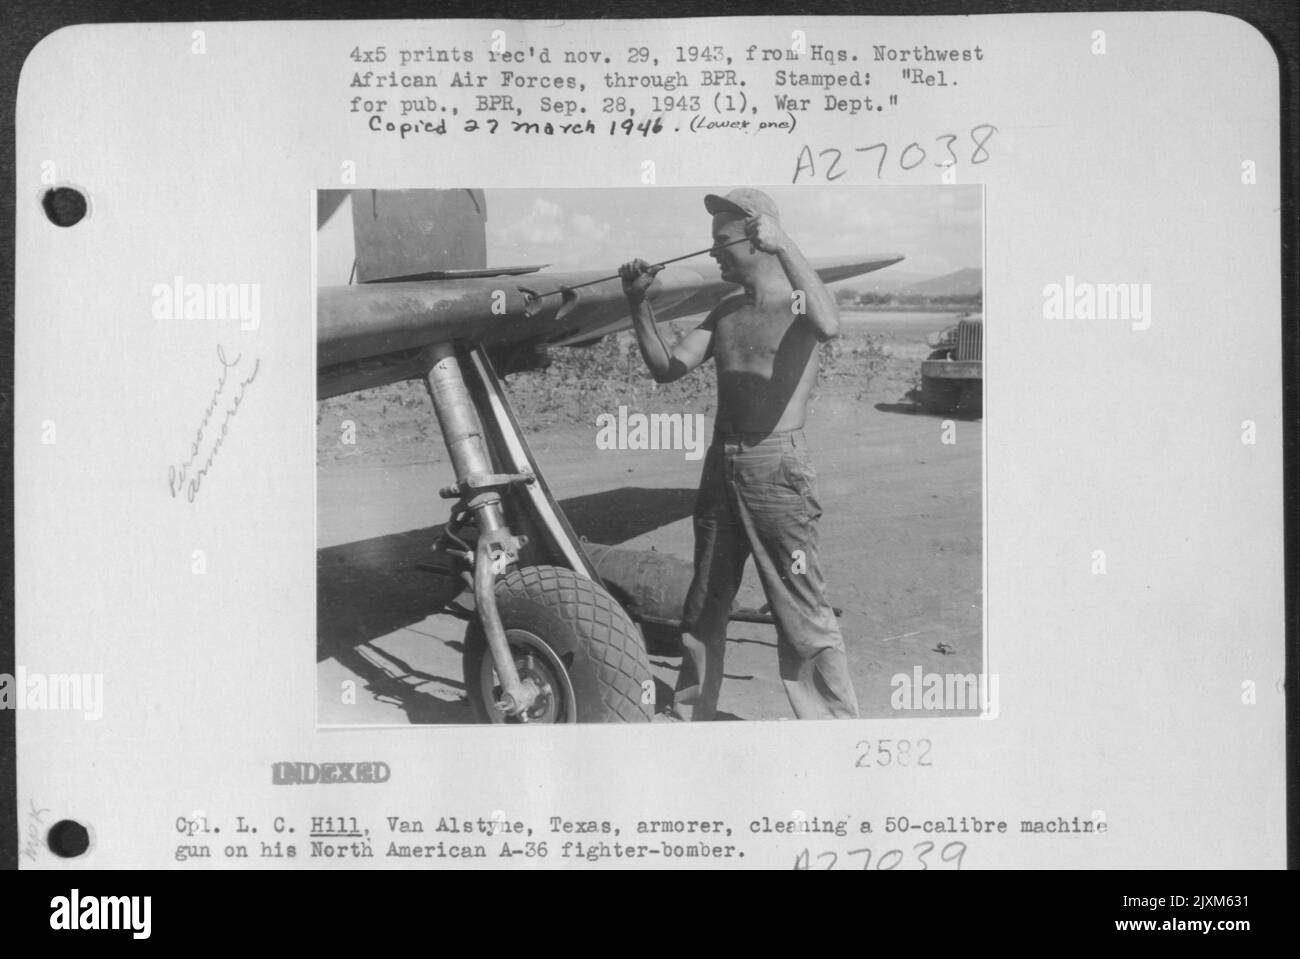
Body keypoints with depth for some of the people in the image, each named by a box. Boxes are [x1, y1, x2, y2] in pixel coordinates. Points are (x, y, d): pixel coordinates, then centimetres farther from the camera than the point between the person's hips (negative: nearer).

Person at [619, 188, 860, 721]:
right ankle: (691, 710, 30)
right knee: (705, 604, 16)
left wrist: (784, 246, -31)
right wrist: (639, 304, 0)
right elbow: (667, 367, 10)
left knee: (802, 611, -7)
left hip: (777, 467, -7)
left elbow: (829, 326, -28)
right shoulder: (725, 312, 15)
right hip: (720, 467, 7)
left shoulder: (799, 302, -4)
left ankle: (835, 721, 1)